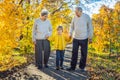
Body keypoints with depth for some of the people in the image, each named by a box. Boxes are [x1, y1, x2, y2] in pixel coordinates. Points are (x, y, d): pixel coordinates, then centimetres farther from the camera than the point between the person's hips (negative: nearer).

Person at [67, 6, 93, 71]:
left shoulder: (87, 17, -7)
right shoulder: (75, 17, 2)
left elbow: (90, 28, -3)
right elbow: (72, 26, 15)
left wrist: (90, 38, -5)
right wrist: (70, 33, 1)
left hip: (84, 38, -2)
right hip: (75, 38, 2)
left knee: (84, 53, 5)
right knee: (74, 53, 1)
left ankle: (82, 67, 18)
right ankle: (72, 67, 8)